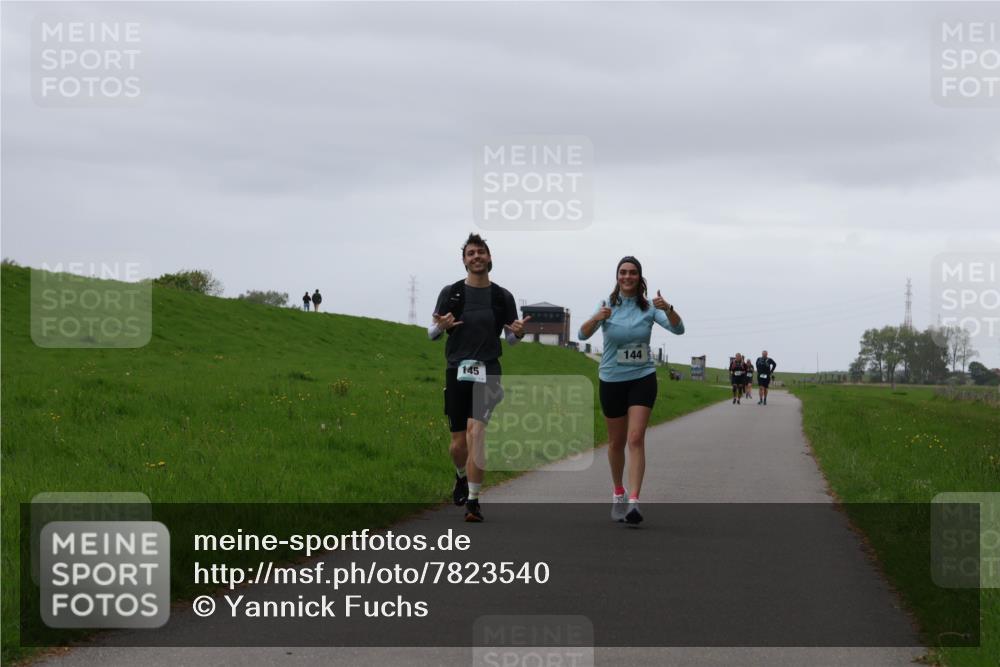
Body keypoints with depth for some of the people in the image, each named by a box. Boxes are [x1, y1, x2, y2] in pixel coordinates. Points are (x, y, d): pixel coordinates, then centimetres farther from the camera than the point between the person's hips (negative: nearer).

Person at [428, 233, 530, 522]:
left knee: (476, 430, -20)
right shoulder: (451, 293, 3)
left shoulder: (502, 297, 5)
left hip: (487, 371, -1)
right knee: (458, 441, 5)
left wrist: (518, 332, -10)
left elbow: (511, 338, 14)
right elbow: (431, 333, 8)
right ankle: (462, 477, 40)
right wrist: (441, 326, -16)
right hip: (457, 370, 1)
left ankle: (473, 501, -17)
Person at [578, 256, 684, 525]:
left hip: (642, 379, -1)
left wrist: (668, 309, -34)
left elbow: (678, 328, -14)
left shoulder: (649, 307, -4)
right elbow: (583, 334, -15)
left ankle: (634, 501, -20)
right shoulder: (608, 305, -4)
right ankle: (618, 493, 32)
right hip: (612, 380, 1)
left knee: (636, 438, -14)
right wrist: (596, 319, -36)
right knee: (616, 441, 11)